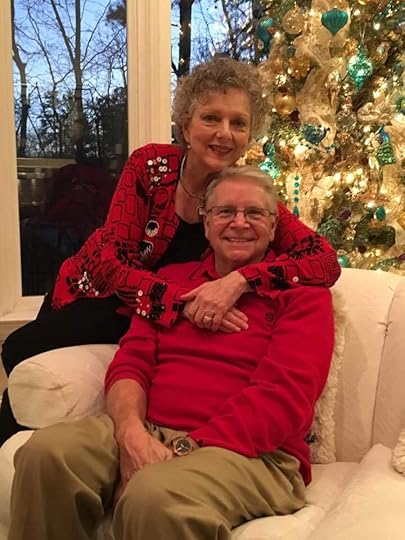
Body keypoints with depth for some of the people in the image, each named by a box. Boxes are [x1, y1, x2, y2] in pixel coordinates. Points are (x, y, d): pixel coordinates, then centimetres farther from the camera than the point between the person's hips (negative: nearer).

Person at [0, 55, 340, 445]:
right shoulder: (150, 165, -20)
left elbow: (327, 262, -28)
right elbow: (110, 262, -25)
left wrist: (240, 280, -43)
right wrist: (184, 303, -40)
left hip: (135, 316, -1)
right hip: (90, 289, 2)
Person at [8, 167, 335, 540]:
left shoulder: (302, 292, 3)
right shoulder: (170, 280, 18)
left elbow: (284, 396, -9)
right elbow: (130, 364, 9)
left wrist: (187, 449, -17)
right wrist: (131, 431, -13)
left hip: (250, 451, -4)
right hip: (147, 435, 5)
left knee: (155, 497, -36)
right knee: (45, 452, -22)